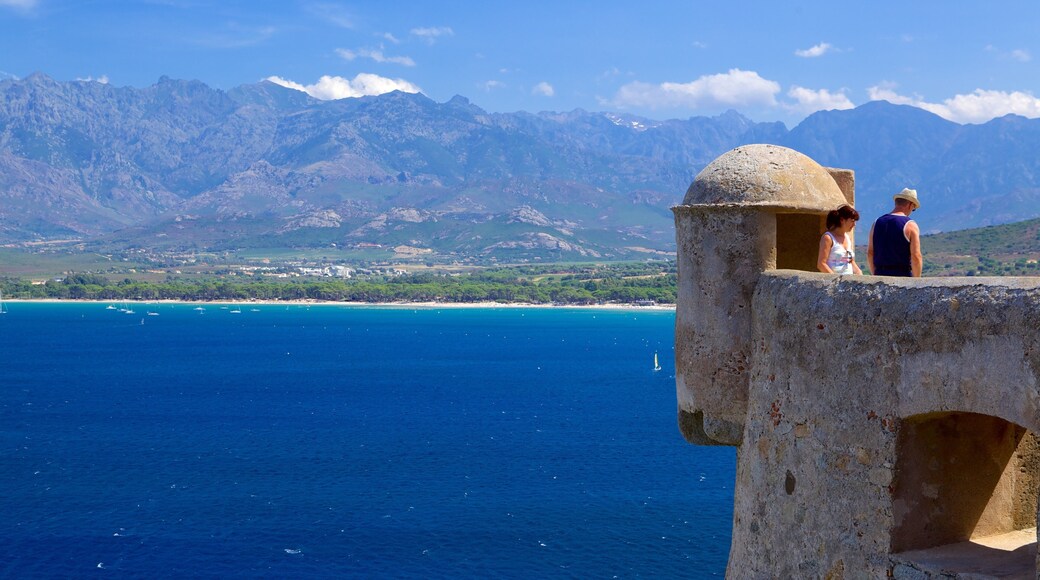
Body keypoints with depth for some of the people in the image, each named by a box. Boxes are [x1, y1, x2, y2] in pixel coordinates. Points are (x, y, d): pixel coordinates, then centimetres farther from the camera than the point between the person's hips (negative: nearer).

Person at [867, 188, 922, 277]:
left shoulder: (877, 223, 8)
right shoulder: (910, 226, -7)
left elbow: (870, 253, 9)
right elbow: (916, 257, -12)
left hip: (880, 274, 5)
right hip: (903, 276, -5)